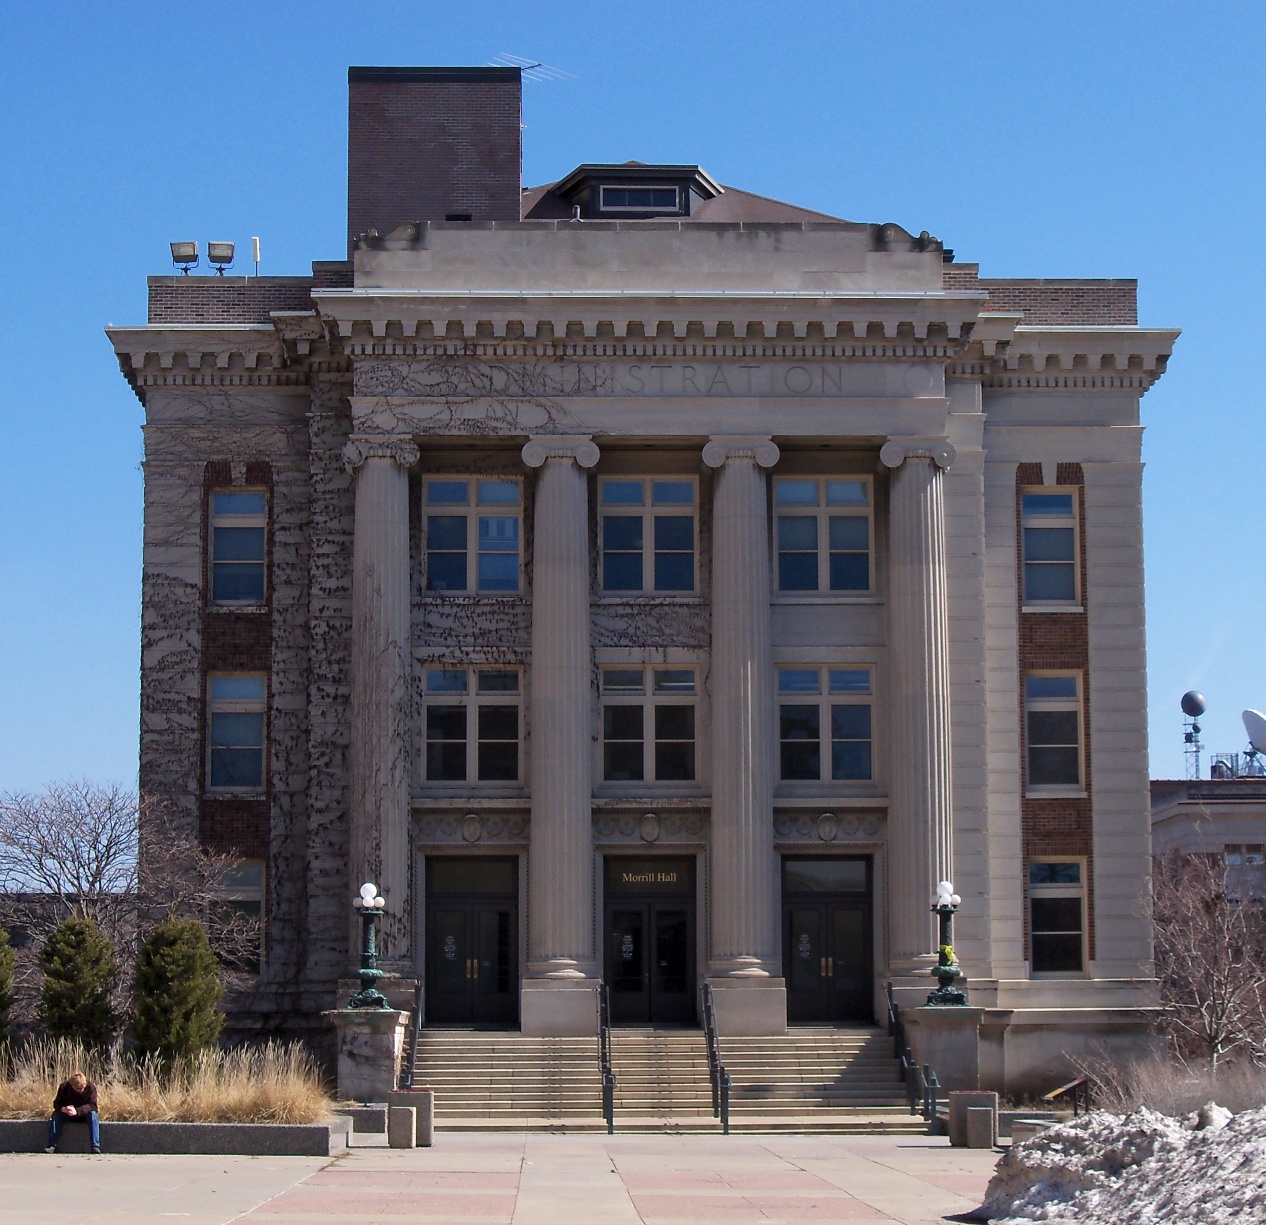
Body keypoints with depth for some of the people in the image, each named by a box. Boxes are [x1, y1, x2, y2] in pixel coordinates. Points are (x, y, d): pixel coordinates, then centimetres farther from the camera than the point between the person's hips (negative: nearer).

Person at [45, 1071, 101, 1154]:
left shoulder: (90, 1087, -20)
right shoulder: (64, 1087, -15)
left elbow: (92, 1105, -27)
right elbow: (56, 1103, -13)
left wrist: (77, 1111, -42)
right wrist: (63, 1109, -38)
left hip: (84, 1115, -2)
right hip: (67, 1116, 2)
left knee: (93, 1114, -33)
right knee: (55, 1115, -26)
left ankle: (95, 1146, -39)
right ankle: (52, 1146, -28)